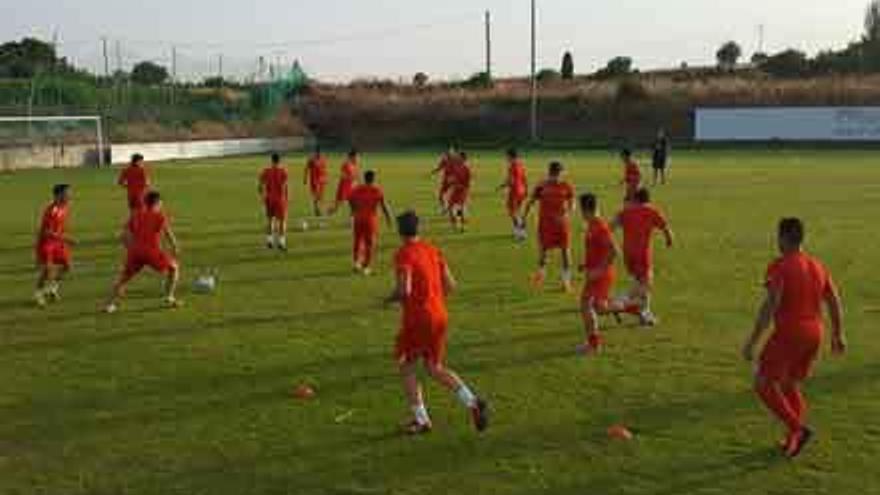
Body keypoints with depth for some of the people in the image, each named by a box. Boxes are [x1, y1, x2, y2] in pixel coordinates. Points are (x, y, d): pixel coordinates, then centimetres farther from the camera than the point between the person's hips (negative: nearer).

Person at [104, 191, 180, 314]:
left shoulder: (136, 214, 21)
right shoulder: (160, 216, 11)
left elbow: (125, 235, 16)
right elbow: (169, 234, 4)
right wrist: (174, 248, 18)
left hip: (135, 251, 4)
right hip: (152, 251, -3)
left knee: (125, 276, 24)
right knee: (174, 267, 19)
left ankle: (111, 304, 10)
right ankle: (169, 298, 12)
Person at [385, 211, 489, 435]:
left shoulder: (404, 254, -12)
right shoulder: (433, 250, 10)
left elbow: (404, 290, -23)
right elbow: (450, 285, 9)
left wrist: (389, 300, -3)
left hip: (416, 318, -7)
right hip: (440, 316, 7)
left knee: (406, 366, 12)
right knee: (436, 368, 17)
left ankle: (421, 419, 12)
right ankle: (473, 402, 0)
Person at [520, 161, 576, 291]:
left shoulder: (567, 187, -2)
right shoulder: (541, 187, 0)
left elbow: (572, 204, -4)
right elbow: (531, 202, 6)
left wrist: (566, 213, -25)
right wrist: (523, 218, 2)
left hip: (562, 223, 0)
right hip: (545, 222, 0)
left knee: (566, 251, 1)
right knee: (542, 249, 5)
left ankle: (566, 281, 11)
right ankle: (541, 272, 30)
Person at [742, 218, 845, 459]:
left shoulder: (779, 266, -14)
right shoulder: (817, 266, 8)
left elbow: (770, 306, -22)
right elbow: (835, 302, 12)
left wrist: (752, 341, -19)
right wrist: (838, 335, 24)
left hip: (788, 334, -7)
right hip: (814, 334, 7)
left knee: (763, 385, 4)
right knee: (790, 385, 21)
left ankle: (798, 428, -6)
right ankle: (793, 439, 18)